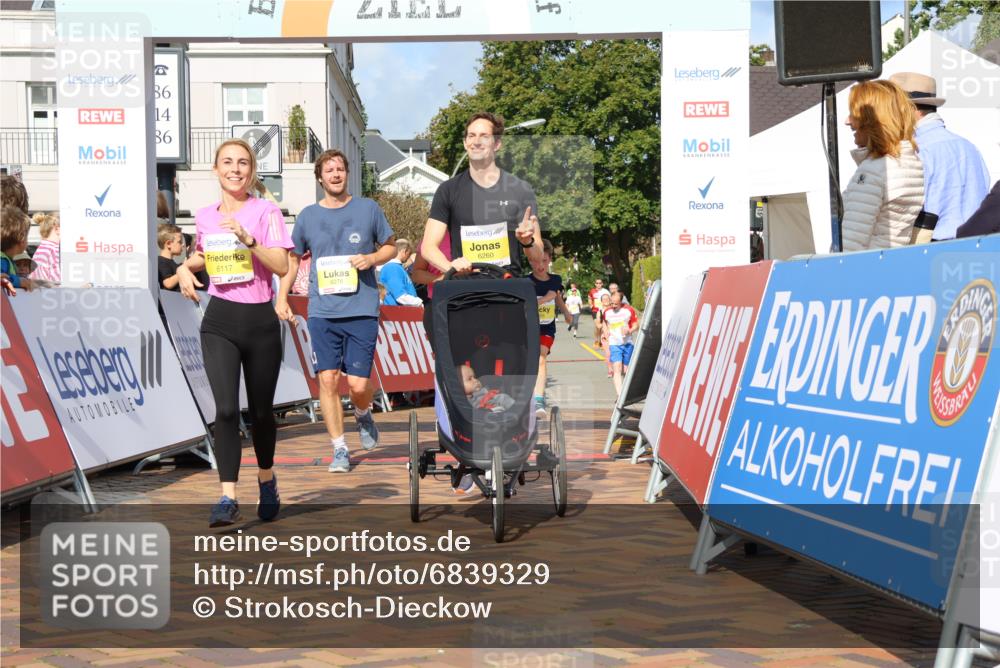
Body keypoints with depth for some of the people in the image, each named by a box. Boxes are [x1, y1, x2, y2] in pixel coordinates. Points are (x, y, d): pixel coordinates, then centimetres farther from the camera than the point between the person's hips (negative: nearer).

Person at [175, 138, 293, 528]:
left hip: (260, 321, -1)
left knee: (261, 410, 10)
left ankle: (266, 480, 35)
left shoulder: (265, 212, -3)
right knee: (226, 408, -13)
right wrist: (185, 268, 7)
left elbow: (282, 266, -12)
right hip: (220, 323, 1)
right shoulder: (205, 216, 8)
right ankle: (228, 497, -12)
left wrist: (247, 238, -23)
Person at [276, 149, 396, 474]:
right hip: (322, 311, 1)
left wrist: (371, 258, -6)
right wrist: (281, 297, 10)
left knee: (358, 384, -5)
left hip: (362, 311, -1)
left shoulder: (368, 208, 5)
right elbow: (292, 258, 18)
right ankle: (339, 449, 8)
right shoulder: (308, 216, 8)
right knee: (328, 380, -4)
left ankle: (363, 415, 31)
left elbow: (390, 246, 14)